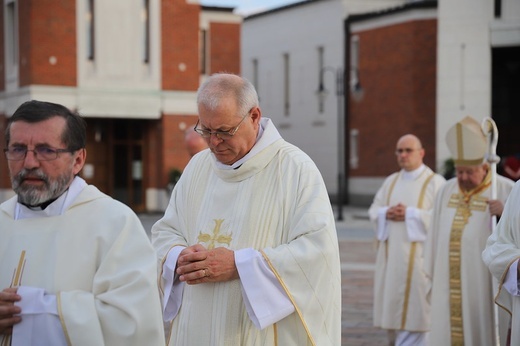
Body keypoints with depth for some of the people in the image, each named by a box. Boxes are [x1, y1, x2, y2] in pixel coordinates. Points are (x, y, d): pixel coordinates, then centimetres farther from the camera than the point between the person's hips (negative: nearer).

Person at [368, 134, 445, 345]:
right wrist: (386, 213, -10)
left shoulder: (435, 182, -3)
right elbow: (373, 210, 12)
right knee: (392, 304, 8)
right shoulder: (391, 181, 15)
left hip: (418, 256, -6)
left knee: (413, 307, -7)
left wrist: (410, 214, -18)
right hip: (391, 255, 6)